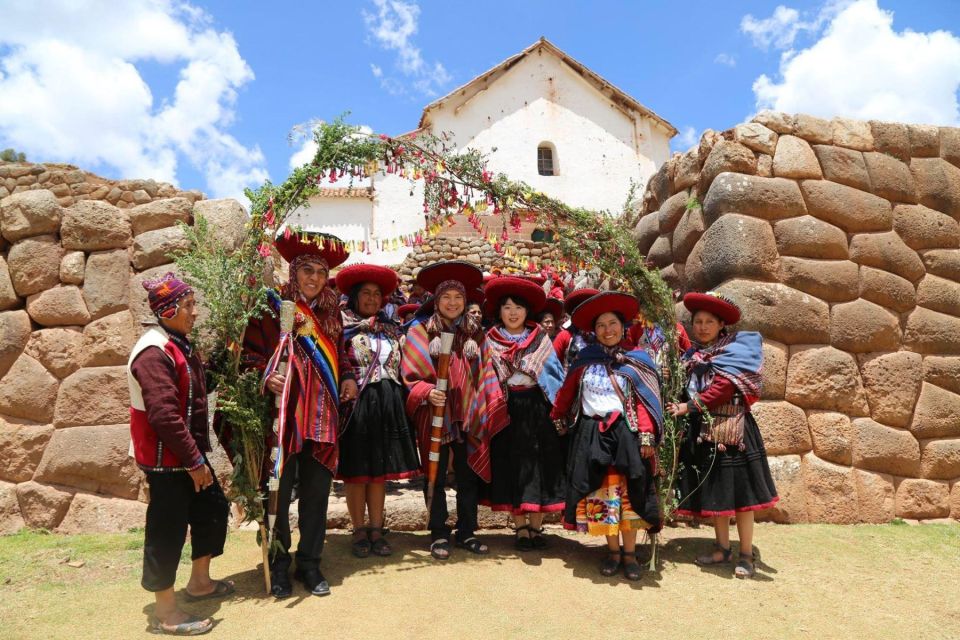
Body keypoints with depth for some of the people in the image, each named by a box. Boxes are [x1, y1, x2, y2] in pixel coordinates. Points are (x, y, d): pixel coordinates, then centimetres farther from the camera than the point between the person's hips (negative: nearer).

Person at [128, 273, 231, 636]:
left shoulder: (179, 345, 10)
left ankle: (200, 582, 35)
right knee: (168, 530, 1)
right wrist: (194, 460, -22)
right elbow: (164, 416, -26)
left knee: (213, 509, 18)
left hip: (188, 453, 10)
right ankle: (165, 613, 16)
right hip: (167, 458, -10)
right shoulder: (154, 353, -21)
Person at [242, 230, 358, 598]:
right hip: (283, 414, -4)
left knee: (317, 492, 9)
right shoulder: (272, 306, -2)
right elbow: (250, 352, -4)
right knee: (279, 491, 3)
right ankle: (278, 564, 22)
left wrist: (348, 377, 6)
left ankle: (309, 563, 24)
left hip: (322, 416, 4)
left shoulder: (330, 312, 13)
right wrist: (266, 376, -21)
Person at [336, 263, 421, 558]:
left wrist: (401, 400, 9)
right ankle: (359, 531, 15)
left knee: (380, 468, 8)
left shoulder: (391, 329, 15)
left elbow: (402, 367, 16)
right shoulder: (343, 326, 1)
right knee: (356, 470, 3)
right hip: (356, 402, -4)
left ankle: (376, 530, 17)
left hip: (387, 404, 4)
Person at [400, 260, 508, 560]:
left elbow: (486, 375, 10)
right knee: (436, 477, 6)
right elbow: (409, 376, -5)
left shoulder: (476, 332, 9)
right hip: (434, 416, -3)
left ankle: (466, 532, 24)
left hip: (469, 416, 3)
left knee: (469, 476, 10)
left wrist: (494, 410, 3)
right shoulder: (420, 331, -2)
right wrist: (427, 392, -23)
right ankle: (439, 535, 19)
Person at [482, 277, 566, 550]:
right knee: (512, 468, 4)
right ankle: (521, 529, 14)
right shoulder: (490, 342, 4)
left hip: (538, 409, 0)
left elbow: (556, 376, 5)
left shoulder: (541, 339, 4)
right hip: (506, 411, 0)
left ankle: (536, 527, 14)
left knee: (539, 468, 2)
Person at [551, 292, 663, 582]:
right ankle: (613, 550, 18)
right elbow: (567, 391, 15)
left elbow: (644, 402, -4)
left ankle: (629, 552, 13)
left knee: (627, 493, 1)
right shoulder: (584, 360, 5)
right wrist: (558, 417, 20)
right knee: (600, 494, 5)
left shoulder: (636, 362, 2)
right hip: (592, 434, 1)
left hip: (625, 433, -1)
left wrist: (647, 436, -12)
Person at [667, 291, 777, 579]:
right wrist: (681, 409, -4)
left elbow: (725, 388, -15)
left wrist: (689, 407, -15)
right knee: (713, 492, 11)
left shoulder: (737, 348, -4)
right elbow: (685, 390, 15)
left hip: (732, 429, -5)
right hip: (703, 431, 5)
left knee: (739, 492, 0)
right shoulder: (692, 356, 12)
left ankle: (746, 555, 9)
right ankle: (722, 548, 24)